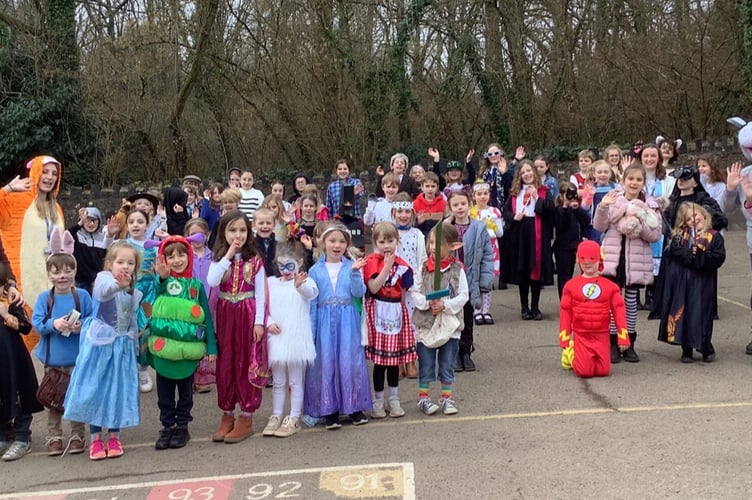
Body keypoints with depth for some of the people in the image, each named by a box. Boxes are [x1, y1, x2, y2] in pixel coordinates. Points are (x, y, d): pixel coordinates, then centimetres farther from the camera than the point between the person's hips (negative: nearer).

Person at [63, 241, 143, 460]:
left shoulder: (134, 293, 8)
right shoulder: (103, 278, -10)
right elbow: (104, 291, -37)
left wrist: (134, 345, 14)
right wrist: (118, 284, -59)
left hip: (122, 346, 5)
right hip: (100, 343, -5)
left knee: (119, 389, 6)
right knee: (95, 387, 0)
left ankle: (114, 437, 17)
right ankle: (95, 439, 10)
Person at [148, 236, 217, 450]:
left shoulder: (196, 285, 1)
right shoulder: (163, 281, -1)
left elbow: (206, 317, 2)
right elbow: (159, 289, -27)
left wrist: (211, 346, -2)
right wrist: (162, 277, -49)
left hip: (189, 349, 0)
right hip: (163, 347, 0)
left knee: (185, 390, 11)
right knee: (164, 390, 9)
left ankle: (182, 426, 23)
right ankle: (167, 426, 21)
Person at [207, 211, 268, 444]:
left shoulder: (254, 260, -2)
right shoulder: (219, 258, 3)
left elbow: (260, 292, -4)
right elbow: (211, 281, -15)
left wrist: (259, 321, -10)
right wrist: (228, 255, -16)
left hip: (248, 315, -2)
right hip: (225, 315, 3)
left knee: (247, 364, 2)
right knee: (225, 365, 8)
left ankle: (246, 418, 10)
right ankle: (227, 415, 19)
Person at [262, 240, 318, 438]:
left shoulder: (305, 281, -6)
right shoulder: (271, 282, 7)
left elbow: (311, 293, -29)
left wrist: (300, 285, -51)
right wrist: (269, 322, -10)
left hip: (297, 338, -4)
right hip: (277, 338, 4)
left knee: (295, 381, 5)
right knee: (278, 382, 13)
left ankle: (294, 418, 13)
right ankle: (276, 416, 22)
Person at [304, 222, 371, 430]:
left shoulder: (352, 267, 4)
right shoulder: (315, 271, 5)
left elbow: (359, 293, -7)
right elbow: (312, 303, 5)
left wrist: (355, 272, -21)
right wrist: (310, 330, 3)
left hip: (347, 321, 0)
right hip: (325, 321, 0)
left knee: (350, 362, -1)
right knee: (326, 363, 0)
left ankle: (355, 406, 10)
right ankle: (329, 409, 8)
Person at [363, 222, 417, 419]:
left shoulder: (401, 264, 8)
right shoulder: (371, 261, -6)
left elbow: (402, 292, 14)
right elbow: (373, 287, -18)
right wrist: (387, 266, -20)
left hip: (396, 312, 4)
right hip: (378, 312, -4)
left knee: (395, 358, 10)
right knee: (380, 360, -1)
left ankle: (394, 399, 21)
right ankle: (378, 401, 12)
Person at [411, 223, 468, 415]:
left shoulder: (457, 270, -4)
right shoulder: (423, 268, -2)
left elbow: (463, 295, -5)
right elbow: (414, 292, -2)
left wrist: (445, 305, -18)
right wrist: (427, 303, -19)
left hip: (450, 324, 0)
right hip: (425, 323, 0)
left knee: (447, 365, 10)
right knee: (426, 365, 8)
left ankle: (446, 398, 22)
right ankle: (423, 398, 19)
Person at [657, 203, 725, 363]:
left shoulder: (714, 236, 2)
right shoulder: (679, 235, 8)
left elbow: (719, 258, -8)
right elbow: (674, 252, -8)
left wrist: (701, 254, -19)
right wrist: (690, 254, -19)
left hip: (703, 284, -2)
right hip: (681, 283, 2)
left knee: (701, 314, 2)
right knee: (682, 313, 5)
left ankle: (706, 349, 21)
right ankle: (686, 350, 19)